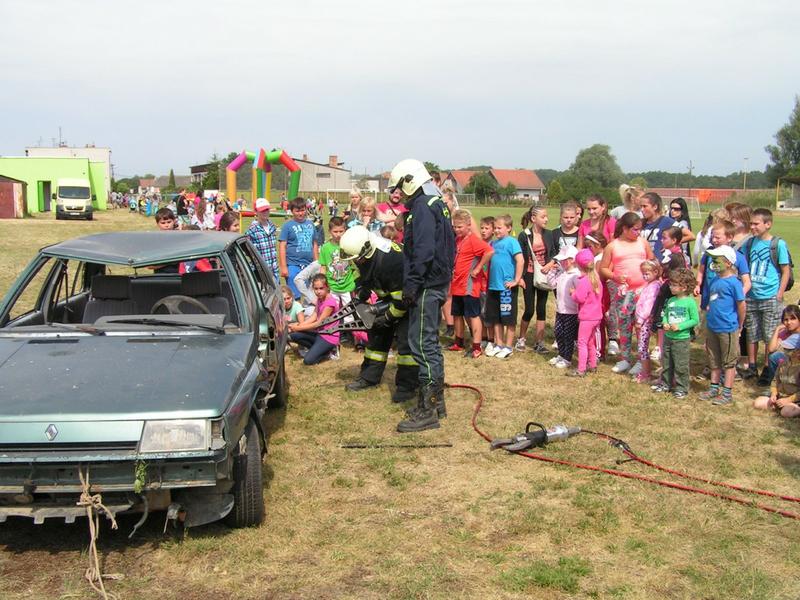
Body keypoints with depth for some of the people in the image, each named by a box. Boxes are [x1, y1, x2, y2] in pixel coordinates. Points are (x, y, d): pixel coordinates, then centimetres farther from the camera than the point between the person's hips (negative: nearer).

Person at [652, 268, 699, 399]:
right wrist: (665, 323, -7)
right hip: (668, 337, 6)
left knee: (681, 365, 2)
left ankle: (681, 387, 13)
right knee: (666, 363, 16)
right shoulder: (670, 301, 4)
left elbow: (695, 320, -12)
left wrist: (680, 326, -19)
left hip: (681, 339, -6)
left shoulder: (690, 302, -13)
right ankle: (665, 384, 30)